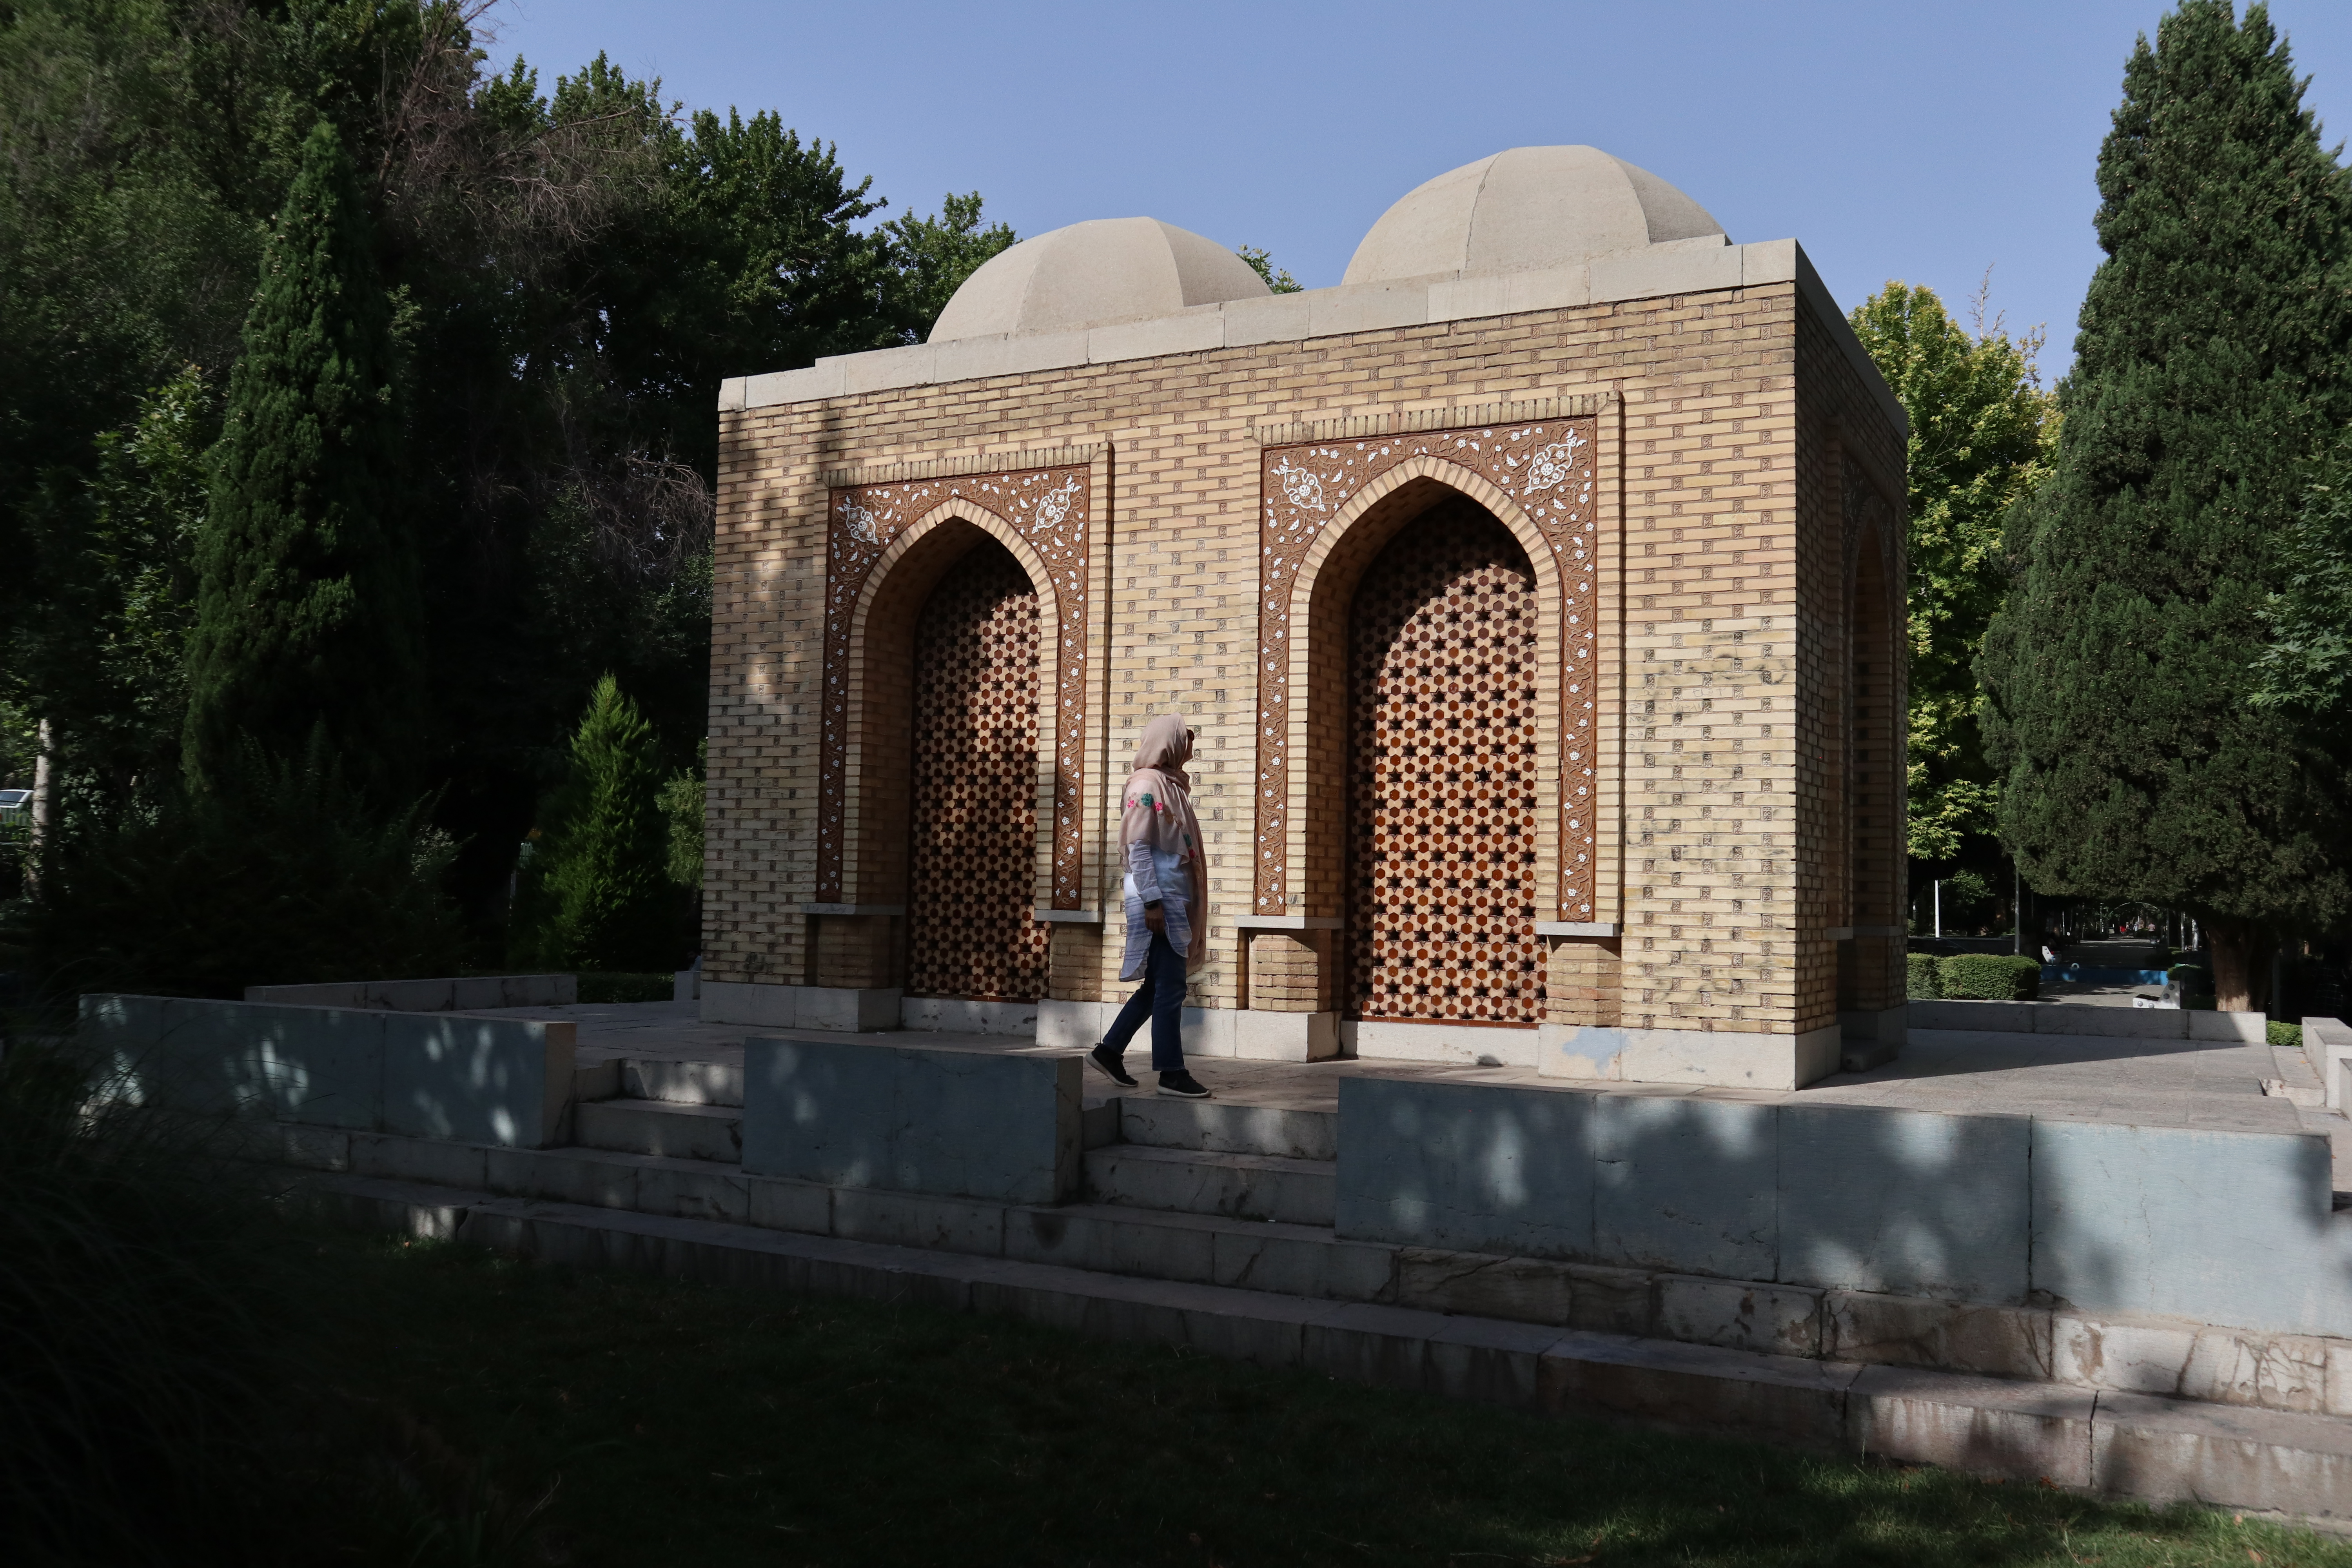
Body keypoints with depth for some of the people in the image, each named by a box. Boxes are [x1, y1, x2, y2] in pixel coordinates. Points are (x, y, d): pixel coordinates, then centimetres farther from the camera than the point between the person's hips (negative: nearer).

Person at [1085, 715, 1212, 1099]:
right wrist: (1152, 902, -19)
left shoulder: (1171, 784, 17)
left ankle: (1109, 1051, 22)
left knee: (1158, 985, 13)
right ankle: (1171, 1073, 2)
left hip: (1175, 900, 9)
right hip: (1159, 901, -9)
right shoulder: (1146, 785, -10)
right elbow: (1137, 848, -15)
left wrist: (1170, 902, 18)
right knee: (1169, 988, -5)